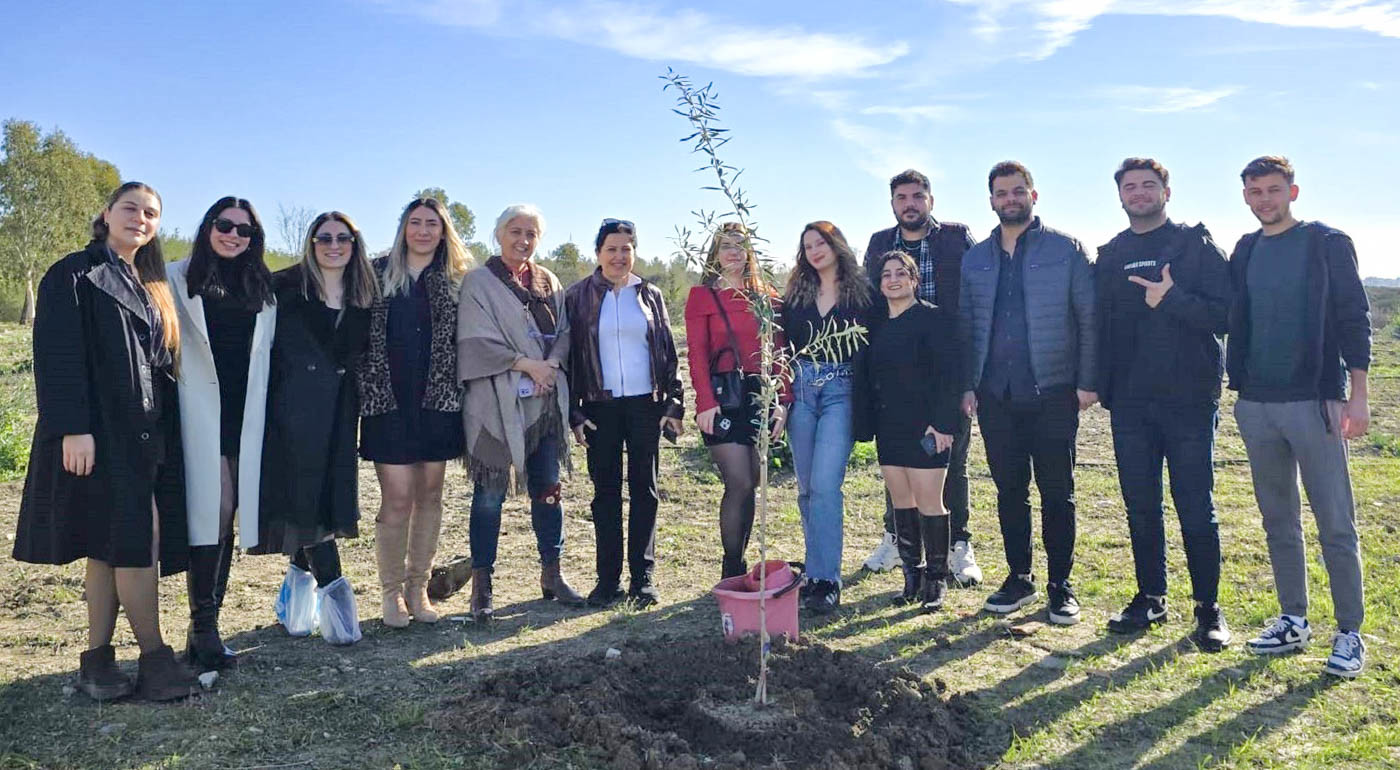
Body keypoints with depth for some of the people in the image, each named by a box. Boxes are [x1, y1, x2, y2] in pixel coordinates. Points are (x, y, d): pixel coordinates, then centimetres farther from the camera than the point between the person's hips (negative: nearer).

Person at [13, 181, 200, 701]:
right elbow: (57, 356, -11)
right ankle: (154, 659, 0)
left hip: (146, 433, 7)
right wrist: (73, 428, -20)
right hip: (100, 432, -7)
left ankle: (98, 660, 15)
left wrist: (164, 432, 12)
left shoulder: (150, 285, 19)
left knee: (110, 543, 9)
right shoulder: (74, 275, -3)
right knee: (138, 535, -9)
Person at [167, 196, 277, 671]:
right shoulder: (179, 277, 6)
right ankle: (203, 627, -5)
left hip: (245, 413, 4)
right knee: (213, 508, -12)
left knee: (231, 511, 5)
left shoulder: (263, 288, 17)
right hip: (200, 407, -4)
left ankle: (207, 625, 13)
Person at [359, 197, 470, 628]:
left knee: (430, 495, 7)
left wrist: (458, 395, 3)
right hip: (389, 402, -2)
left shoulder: (457, 282, 9)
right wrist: (367, 390, -1)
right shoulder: (377, 273, 6)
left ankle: (418, 589, 19)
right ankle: (392, 592, 11)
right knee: (397, 499, -5)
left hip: (438, 402, 2)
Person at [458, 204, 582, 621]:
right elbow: (476, 340, -11)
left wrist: (553, 362, -9)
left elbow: (565, 331, 11)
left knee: (547, 488, 10)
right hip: (497, 402, -5)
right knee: (490, 493, 0)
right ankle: (481, 585, 10)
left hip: (546, 399, 5)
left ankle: (551, 575, 22)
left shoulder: (548, 281, 14)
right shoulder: (478, 282, -2)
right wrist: (528, 364, -15)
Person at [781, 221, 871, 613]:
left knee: (825, 484, -14)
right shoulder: (796, 294, 13)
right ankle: (817, 570, 18)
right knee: (807, 487, 6)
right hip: (801, 390, 4)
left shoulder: (861, 291, 4)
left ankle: (825, 580, -10)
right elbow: (783, 346, 14)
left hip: (841, 391, -4)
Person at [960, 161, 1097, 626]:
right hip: (995, 396, 3)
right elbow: (966, 326, 13)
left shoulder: (1065, 250, 1)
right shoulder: (975, 259, 12)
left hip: (1052, 393, -3)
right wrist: (968, 384, 5)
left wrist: (1088, 381, -8)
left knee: (1057, 493, 4)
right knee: (1009, 491, 10)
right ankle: (1019, 578, 23)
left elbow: (1090, 319, -2)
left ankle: (1060, 585, 16)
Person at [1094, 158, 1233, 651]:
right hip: (1130, 403, 3)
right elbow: (1100, 323, 12)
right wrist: (1101, 385, 3)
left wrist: (1172, 299, -18)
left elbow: (1223, 314, -6)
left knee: (1196, 508, 1)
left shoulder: (1196, 245, 2)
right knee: (1141, 507, 10)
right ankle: (1150, 598, 22)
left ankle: (1208, 608, 13)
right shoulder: (1110, 256, 12)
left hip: (1189, 399, -3)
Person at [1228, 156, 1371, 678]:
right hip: (1257, 405, 5)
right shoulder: (1244, 252, 13)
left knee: (1336, 525, -2)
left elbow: (1354, 318, -4)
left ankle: (1349, 633, 7)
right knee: (1278, 522, 11)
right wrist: (1238, 387, 7)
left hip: (1314, 401, -5)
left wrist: (1357, 395, -10)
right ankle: (1293, 621, 21)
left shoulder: (1327, 244, -1)